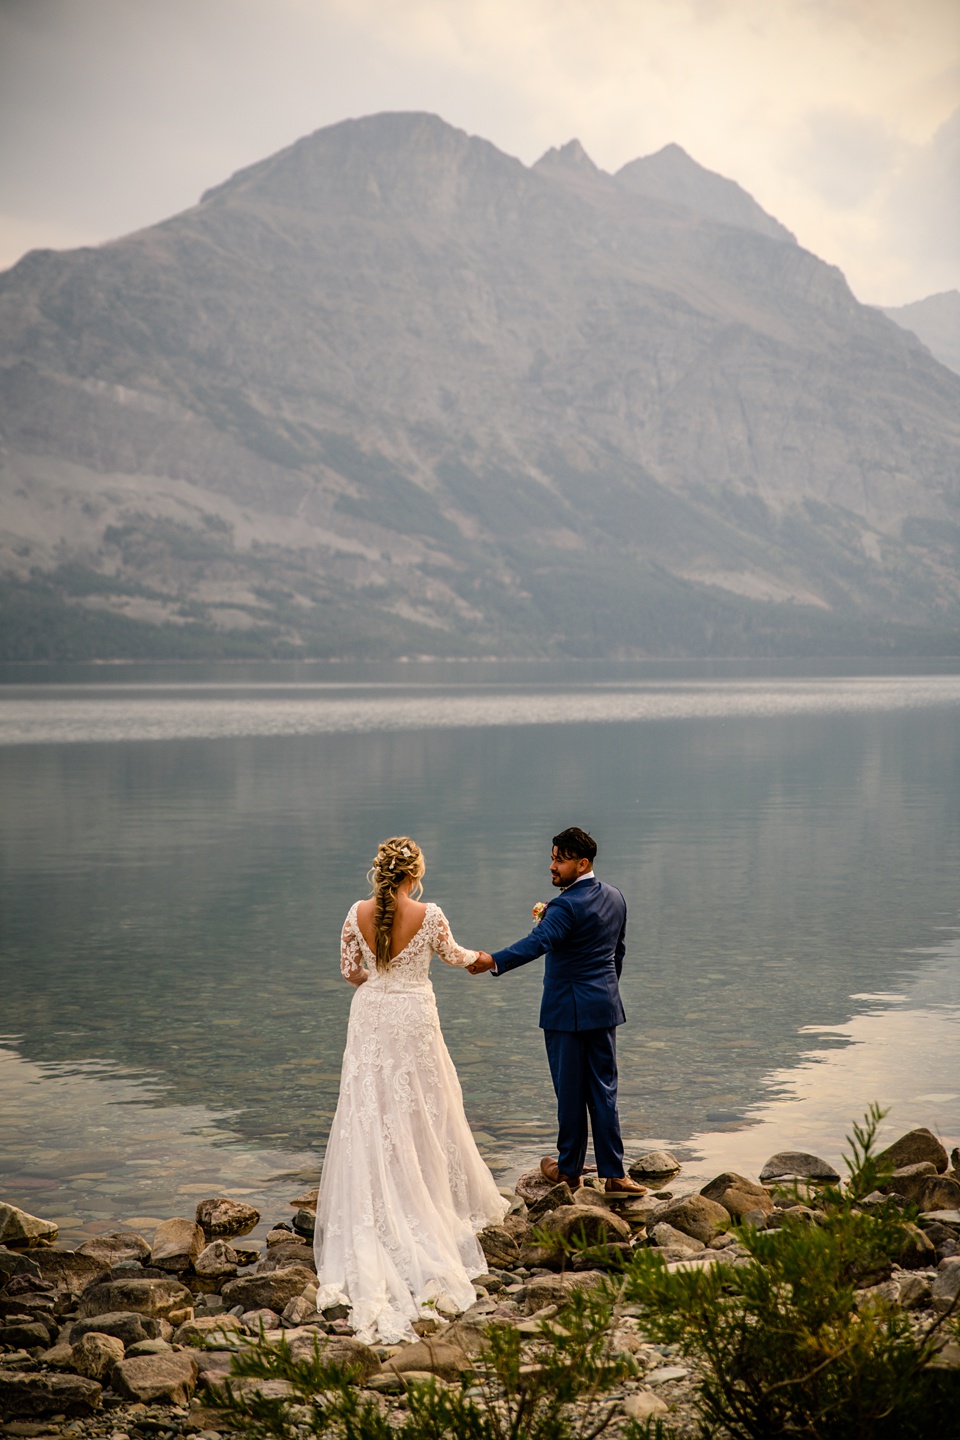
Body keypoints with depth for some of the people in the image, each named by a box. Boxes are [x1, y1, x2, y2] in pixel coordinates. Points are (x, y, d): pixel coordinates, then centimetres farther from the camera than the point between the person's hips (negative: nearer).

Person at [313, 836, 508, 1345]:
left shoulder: (358, 914, -5)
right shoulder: (428, 915, -12)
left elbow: (350, 970, 3)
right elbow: (451, 955, 7)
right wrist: (479, 957, 30)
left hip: (370, 1017, 2)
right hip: (414, 1018, -2)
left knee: (372, 1114, 8)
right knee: (422, 1112, 11)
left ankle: (374, 1218, 8)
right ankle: (432, 1202, 20)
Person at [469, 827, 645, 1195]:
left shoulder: (567, 906, -19)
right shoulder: (614, 898, 8)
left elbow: (537, 942, -35)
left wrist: (493, 961, -46)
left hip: (568, 1011, -8)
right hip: (605, 1008, 8)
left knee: (570, 1092, 4)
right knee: (603, 1090, 10)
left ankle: (569, 1169, 17)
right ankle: (613, 1174, 9)